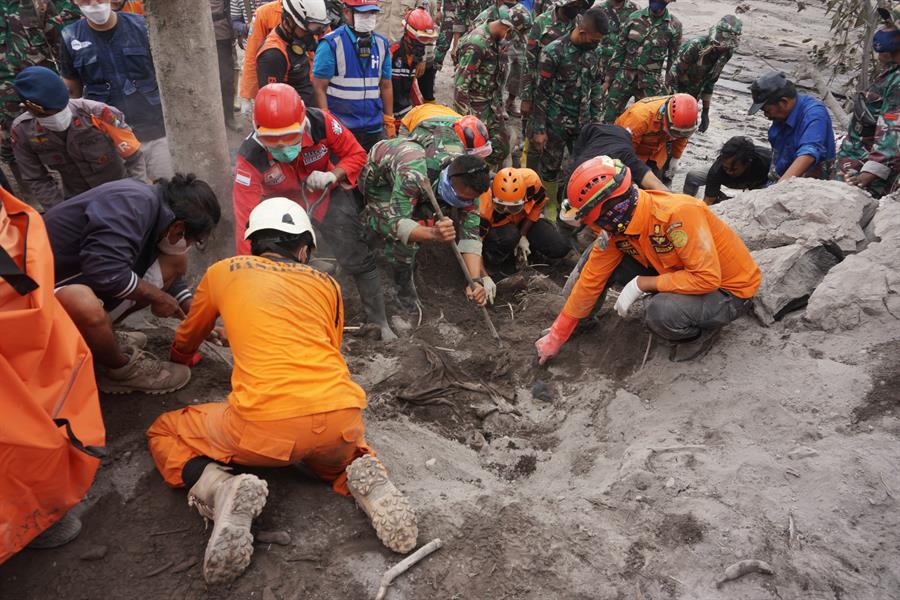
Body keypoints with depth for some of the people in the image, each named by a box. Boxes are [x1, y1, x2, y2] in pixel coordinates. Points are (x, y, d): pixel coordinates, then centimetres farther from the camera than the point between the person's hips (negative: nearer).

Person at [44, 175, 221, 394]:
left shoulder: (150, 205, 0)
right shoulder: (132, 204, -27)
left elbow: (167, 276, 14)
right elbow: (105, 272, -38)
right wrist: (156, 296, -20)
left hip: (87, 285, 9)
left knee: (175, 262, 3)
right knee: (85, 305, -41)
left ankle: (103, 335, 7)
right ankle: (121, 370, -10)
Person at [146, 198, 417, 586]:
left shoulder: (222, 271, 18)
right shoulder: (327, 284, 19)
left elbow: (185, 343, 36)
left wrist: (182, 358, 59)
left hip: (264, 424, -3)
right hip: (341, 417, 3)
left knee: (163, 433, 23)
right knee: (335, 452, 38)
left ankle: (222, 491, -6)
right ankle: (363, 482, 4)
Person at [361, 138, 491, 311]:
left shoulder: (467, 183, -28)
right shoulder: (413, 175, -47)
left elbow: (470, 233, -28)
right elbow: (396, 223, -49)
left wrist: (476, 280, -41)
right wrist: (434, 234, -68)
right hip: (378, 175, -5)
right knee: (401, 238, -19)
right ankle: (404, 289, 7)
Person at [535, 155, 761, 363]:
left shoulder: (679, 213, -34)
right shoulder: (616, 225, -11)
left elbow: (707, 278, -34)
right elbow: (591, 281, -5)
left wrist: (640, 285, -29)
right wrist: (556, 337, -3)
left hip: (729, 289, -6)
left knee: (660, 311, -34)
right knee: (606, 265, -11)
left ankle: (702, 331, -3)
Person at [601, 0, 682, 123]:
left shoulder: (674, 25, -3)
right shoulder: (634, 18, 2)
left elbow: (673, 59, 3)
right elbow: (619, 50, 7)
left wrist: (668, 87, 2)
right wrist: (608, 79, 6)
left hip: (650, 82, -2)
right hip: (623, 77, 2)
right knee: (609, 119, 3)